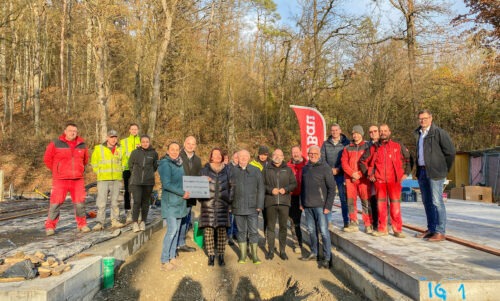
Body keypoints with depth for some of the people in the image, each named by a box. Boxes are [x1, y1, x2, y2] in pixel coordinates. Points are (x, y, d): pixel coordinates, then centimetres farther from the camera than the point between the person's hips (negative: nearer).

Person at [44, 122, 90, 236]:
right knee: (56, 203, -3)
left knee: (80, 203, 6)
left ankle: (82, 225, 17)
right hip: (60, 180, -3)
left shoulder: (82, 145, 9)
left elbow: (85, 159, 22)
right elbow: (47, 159, 4)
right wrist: (56, 170, 8)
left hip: (78, 180, 3)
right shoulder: (55, 144, -2)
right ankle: (50, 226, 8)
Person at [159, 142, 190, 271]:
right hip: (170, 201, -7)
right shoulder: (165, 164, -11)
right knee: (172, 230, -9)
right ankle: (164, 261, 0)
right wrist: (182, 193, -16)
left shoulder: (179, 164, 12)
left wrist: (185, 192, 6)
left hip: (179, 202, 8)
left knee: (176, 230, 10)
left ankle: (172, 257, 19)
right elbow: (166, 184, -19)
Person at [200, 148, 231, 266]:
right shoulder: (205, 170, 9)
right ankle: (211, 255, 9)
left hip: (222, 204, 1)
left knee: (222, 229, 0)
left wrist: (229, 199, 2)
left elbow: (231, 185, 12)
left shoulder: (227, 170, 11)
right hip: (208, 204, -1)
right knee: (208, 229, -1)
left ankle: (221, 255, 11)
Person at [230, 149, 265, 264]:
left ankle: (254, 255, 15)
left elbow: (261, 189, 2)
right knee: (241, 231, 9)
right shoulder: (233, 171, 6)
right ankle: (242, 255, 19)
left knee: (253, 231, 3)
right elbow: (230, 188, 9)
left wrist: (259, 205, -4)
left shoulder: (256, 171, 4)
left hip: (252, 207, -1)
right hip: (238, 207, 1)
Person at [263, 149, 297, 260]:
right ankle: (270, 250, 14)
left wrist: (286, 189, -9)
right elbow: (262, 184, 4)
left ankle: (283, 250, 17)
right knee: (270, 227, 5)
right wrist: (270, 190, -11)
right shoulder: (267, 169, 6)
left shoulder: (288, 169, 8)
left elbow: (294, 183, 8)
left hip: (284, 202, 1)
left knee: (283, 227, 7)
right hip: (270, 202, -1)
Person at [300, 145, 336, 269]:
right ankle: (314, 253, 28)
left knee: (324, 231, -4)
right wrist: (301, 202, 13)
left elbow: (331, 188, -9)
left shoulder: (325, 168, -6)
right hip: (307, 206, 6)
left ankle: (327, 258, 5)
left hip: (320, 205, -6)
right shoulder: (305, 168, 12)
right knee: (311, 230, 14)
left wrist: (328, 206, -14)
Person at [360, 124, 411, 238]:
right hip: (379, 181, 2)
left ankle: (397, 229, 5)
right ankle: (382, 229, 12)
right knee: (381, 204, 5)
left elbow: (408, 159, 14)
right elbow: (362, 161, 17)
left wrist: (406, 173, 6)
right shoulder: (373, 148, 11)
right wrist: (368, 174, 10)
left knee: (395, 204, -3)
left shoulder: (398, 146, 8)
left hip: (394, 180, -1)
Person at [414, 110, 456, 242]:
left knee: (436, 202, -6)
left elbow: (450, 152, -6)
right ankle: (431, 229, 21)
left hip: (434, 172, -7)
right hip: (422, 171, 7)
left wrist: (445, 170, -1)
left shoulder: (439, 132, -6)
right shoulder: (418, 133, 14)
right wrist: (418, 169, 10)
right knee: (427, 202, 12)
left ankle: (440, 232, 0)